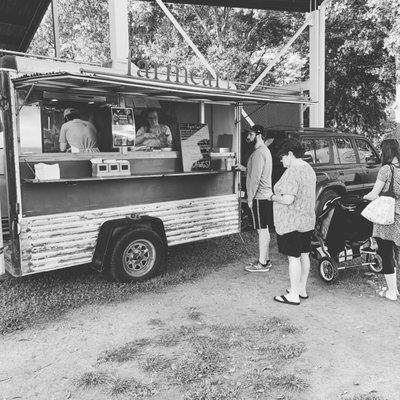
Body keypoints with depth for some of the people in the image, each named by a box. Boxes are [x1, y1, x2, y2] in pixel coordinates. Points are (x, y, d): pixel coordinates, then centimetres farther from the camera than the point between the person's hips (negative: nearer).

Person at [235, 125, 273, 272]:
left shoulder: (258, 153, -17)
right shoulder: (265, 150, 17)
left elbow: (255, 178, -21)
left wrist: (250, 198, -17)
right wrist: (244, 169, 18)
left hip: (259, 197, -10)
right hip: (266, 195, 10)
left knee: (262, 230, -3)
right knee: (264, 229, 15)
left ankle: (262, 264, 5)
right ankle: (265, 259, 24)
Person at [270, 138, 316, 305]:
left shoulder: (292, 172, -21)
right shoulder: (309, 168, 11)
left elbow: (288, 199, -28)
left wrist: (273, 197, -10)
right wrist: (280, 194, 14)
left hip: (292, 223, -10)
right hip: (307, 220, 10)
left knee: (293, 257, -2)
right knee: (304, 255, 16)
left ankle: (294, 295, 8)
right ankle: (302, 289, 29)